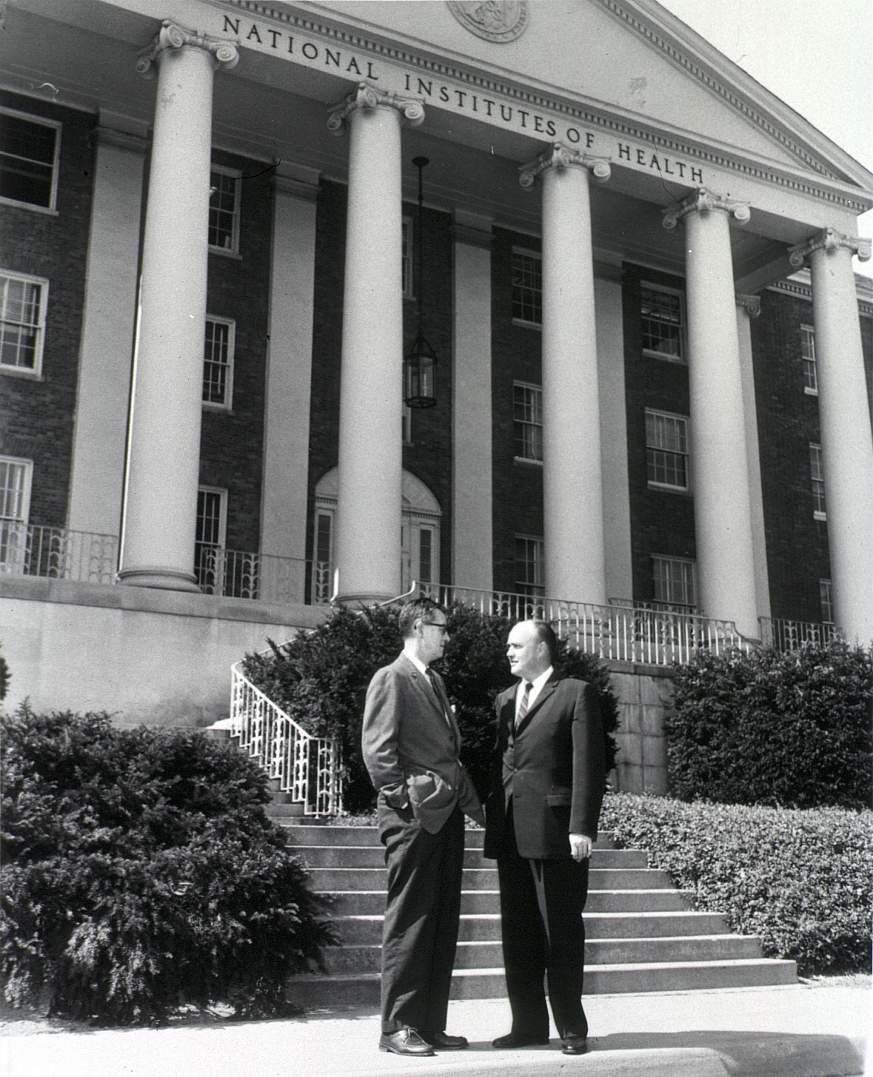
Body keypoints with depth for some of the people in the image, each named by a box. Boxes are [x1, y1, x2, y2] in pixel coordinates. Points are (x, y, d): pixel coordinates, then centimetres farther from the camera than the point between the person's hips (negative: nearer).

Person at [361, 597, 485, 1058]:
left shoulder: (435, 682, 22)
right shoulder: (391, 678, -4)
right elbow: (377, 749, -11)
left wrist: (473, 802, 17)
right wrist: (405, 799, -16)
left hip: (447, 815, 8)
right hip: (414, 816, -8)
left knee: (443, 923, 9)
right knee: (409, 921, -4)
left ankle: (431, 1024, 15)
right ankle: (397, 1027, 3)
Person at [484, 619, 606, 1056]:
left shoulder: (576, 693, -1)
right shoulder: (504, 700, 18)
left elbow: (588, 764, -7)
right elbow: (499, 761, 16)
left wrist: (582, 827, -14)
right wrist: (492, 821, 8)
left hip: (555, 831, -6)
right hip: (510, 833, 6)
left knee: (562, 932, 1)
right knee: (518, 934, 10)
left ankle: (571, 1027, 11)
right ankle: (528, 1024, 19)